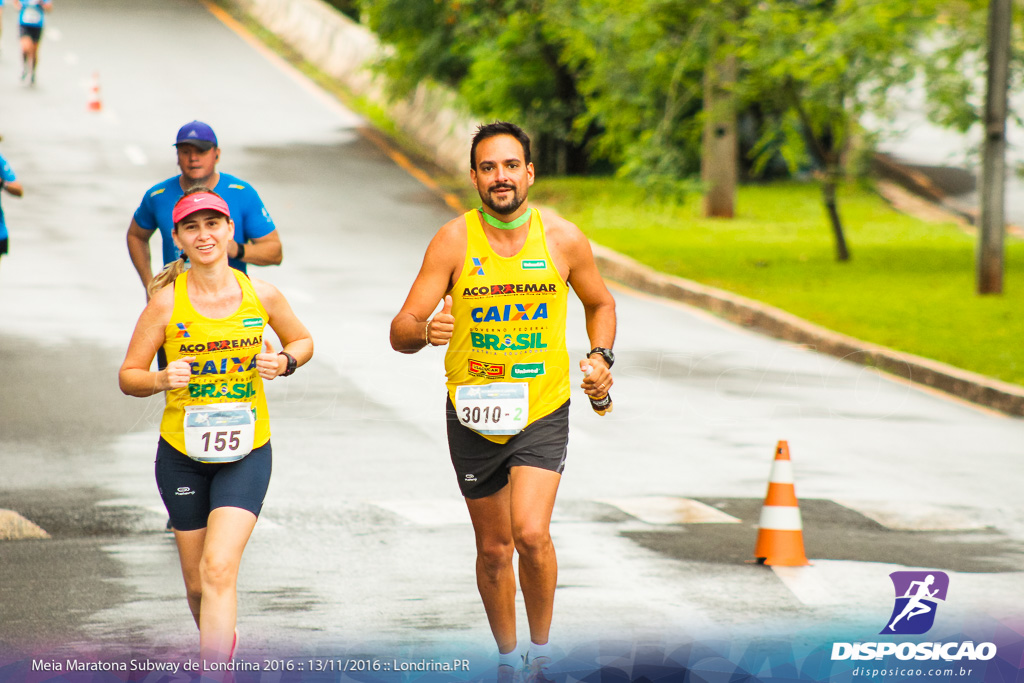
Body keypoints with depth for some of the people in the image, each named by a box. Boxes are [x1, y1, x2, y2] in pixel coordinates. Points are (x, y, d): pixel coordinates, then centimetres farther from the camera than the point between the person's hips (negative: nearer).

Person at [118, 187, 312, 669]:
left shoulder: (260, 294, -3)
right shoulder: (166, 302, -7)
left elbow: (302, 341, 15)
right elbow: (128, 376, -1)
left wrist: (284, 362, -7)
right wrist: (162, 380, -22)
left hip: (246, 452, -1)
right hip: (182, 453, 1)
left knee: (219, 570, -18)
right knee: (197, 583, 11)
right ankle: (220, 640, 43)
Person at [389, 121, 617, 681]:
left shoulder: (563, 239, -4)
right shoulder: (454, 241, -8)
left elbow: (600, 303, 16)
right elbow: (400, 331, -12)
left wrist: (601, 356, -1)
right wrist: (426, 330, -34)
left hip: (543, 412, -1)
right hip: (474, 414, 1)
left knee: (531, 534, -19)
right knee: (494, 549, 12)